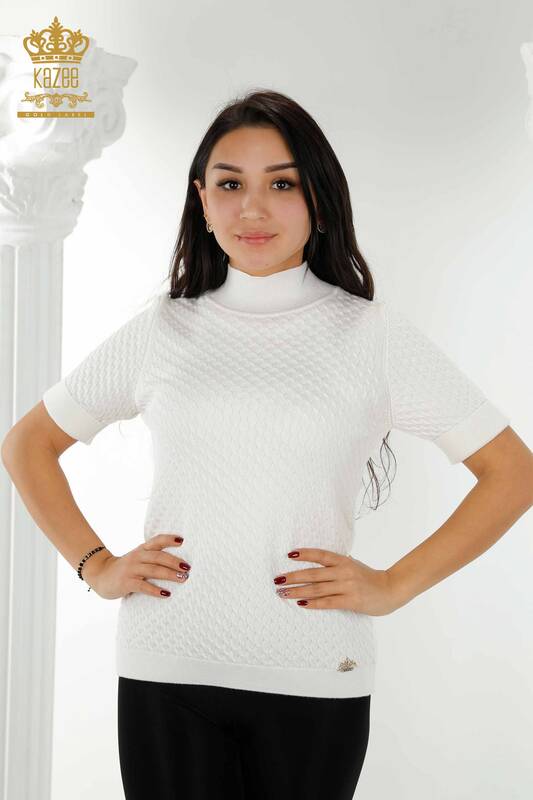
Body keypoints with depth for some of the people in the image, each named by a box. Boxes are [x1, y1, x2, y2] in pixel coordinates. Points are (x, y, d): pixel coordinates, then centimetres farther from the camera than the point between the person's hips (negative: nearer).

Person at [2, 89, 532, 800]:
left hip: (316, 679, -1)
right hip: (166, 669, 1)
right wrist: (96, 565, 6)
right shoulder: (162, 330, 7)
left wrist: (395, 585, -3)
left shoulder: (373, 334, 2)